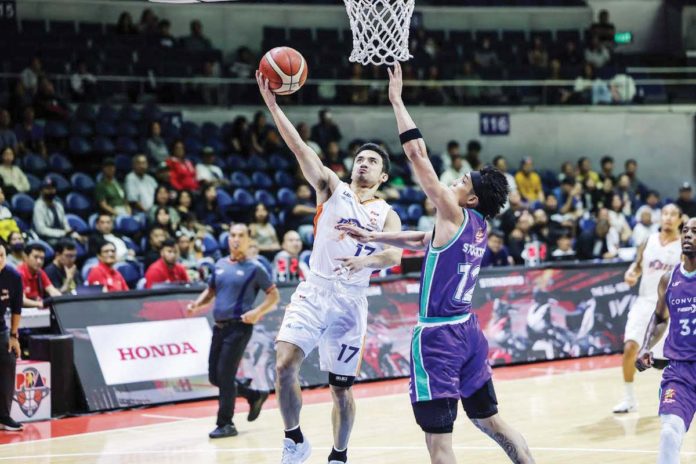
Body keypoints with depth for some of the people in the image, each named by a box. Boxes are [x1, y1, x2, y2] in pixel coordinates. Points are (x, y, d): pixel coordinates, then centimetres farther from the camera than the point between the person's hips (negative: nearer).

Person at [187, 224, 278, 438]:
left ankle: (226, 424, -1)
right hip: (219, 326, 7)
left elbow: (274, 295, -2)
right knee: (214, 376, 9)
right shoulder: (220, 265, 12)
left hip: (239, 327, -7)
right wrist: (197, 303, 4)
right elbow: (210, 291, 24)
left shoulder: (254, 268, -4)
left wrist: (258, 312, -18)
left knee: (224, 374, -11)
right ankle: (255, 396, 29)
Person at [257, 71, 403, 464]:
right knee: (285, 364, -19)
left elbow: (395, 255, -11)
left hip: (351, 301, 0)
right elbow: (300, 148, -5)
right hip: (314, 292, 0)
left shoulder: (386, 215, 7)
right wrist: (273, 105, -16)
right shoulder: (332, 189, 7)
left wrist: (366, 260, -33)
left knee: (342, 388, 6)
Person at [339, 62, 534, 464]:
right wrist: (372, 236, 23)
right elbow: (422, 242, 24)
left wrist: (397, 100, -9)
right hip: (468, 329, 9)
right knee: (490, 420, 21)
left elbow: (418, 155, -14)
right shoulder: (480, 227, 10)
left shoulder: (454, 215, -12)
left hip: (438, 335, -9)